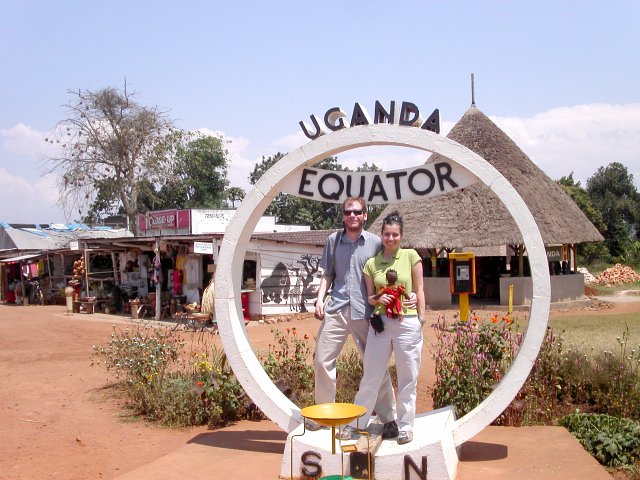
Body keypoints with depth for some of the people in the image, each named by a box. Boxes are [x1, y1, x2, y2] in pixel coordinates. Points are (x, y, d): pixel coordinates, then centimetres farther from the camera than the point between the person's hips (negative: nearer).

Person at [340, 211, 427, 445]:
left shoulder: (411, 256, 1)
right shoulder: (371, 263, 7)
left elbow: (419, 290, 3)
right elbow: (369, 297, 12)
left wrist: (422, 318, -1)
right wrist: (378, 299, -9)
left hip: (407, 323, -2)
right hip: (380, 322, 2)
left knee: (407, 378, 7)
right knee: (371, 377, 8)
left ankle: (406, 426, 21)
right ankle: (354, 422, 20)